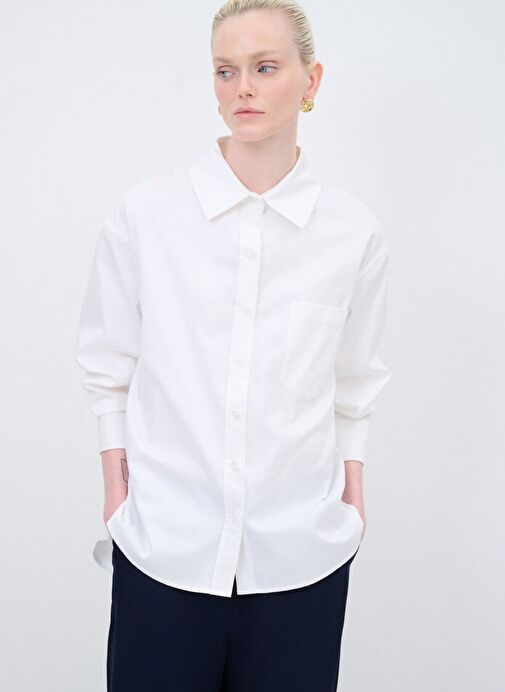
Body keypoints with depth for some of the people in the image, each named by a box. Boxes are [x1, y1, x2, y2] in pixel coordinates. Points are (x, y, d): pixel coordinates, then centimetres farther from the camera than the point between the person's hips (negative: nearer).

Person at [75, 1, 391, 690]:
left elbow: (354, 380, 9)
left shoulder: (355, 232, -1)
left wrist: (352, 493, 8)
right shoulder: (143, 213, -4)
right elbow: (108, 363, 4)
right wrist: (115, 492, 2)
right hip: (164, 547, 0)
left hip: (301, 554, 1)